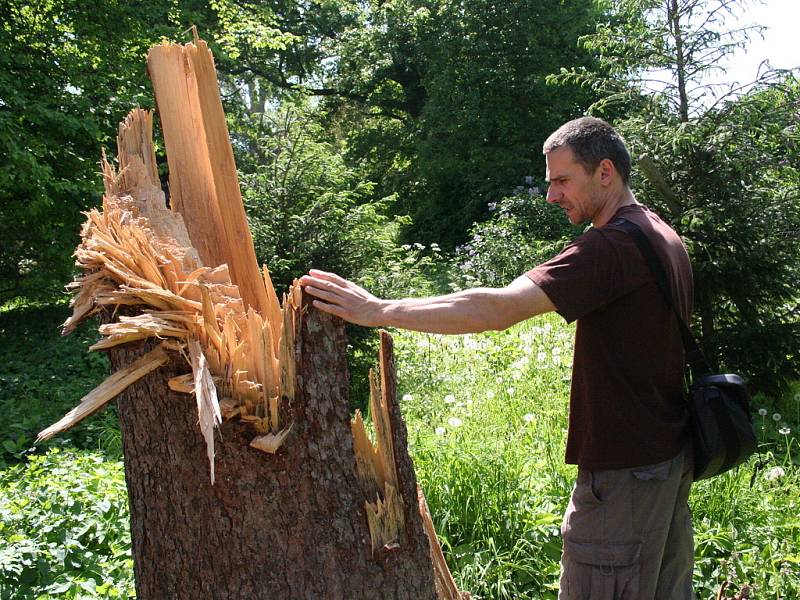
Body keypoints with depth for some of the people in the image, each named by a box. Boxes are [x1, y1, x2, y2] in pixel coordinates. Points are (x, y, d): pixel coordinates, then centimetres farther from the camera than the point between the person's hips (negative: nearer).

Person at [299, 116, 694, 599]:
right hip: (673, 454, 10)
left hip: (626, 469, -10)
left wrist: (380, 311, -27)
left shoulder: (612, 246, -22)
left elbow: (498, 310, -30)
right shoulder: (666, 238, 12)